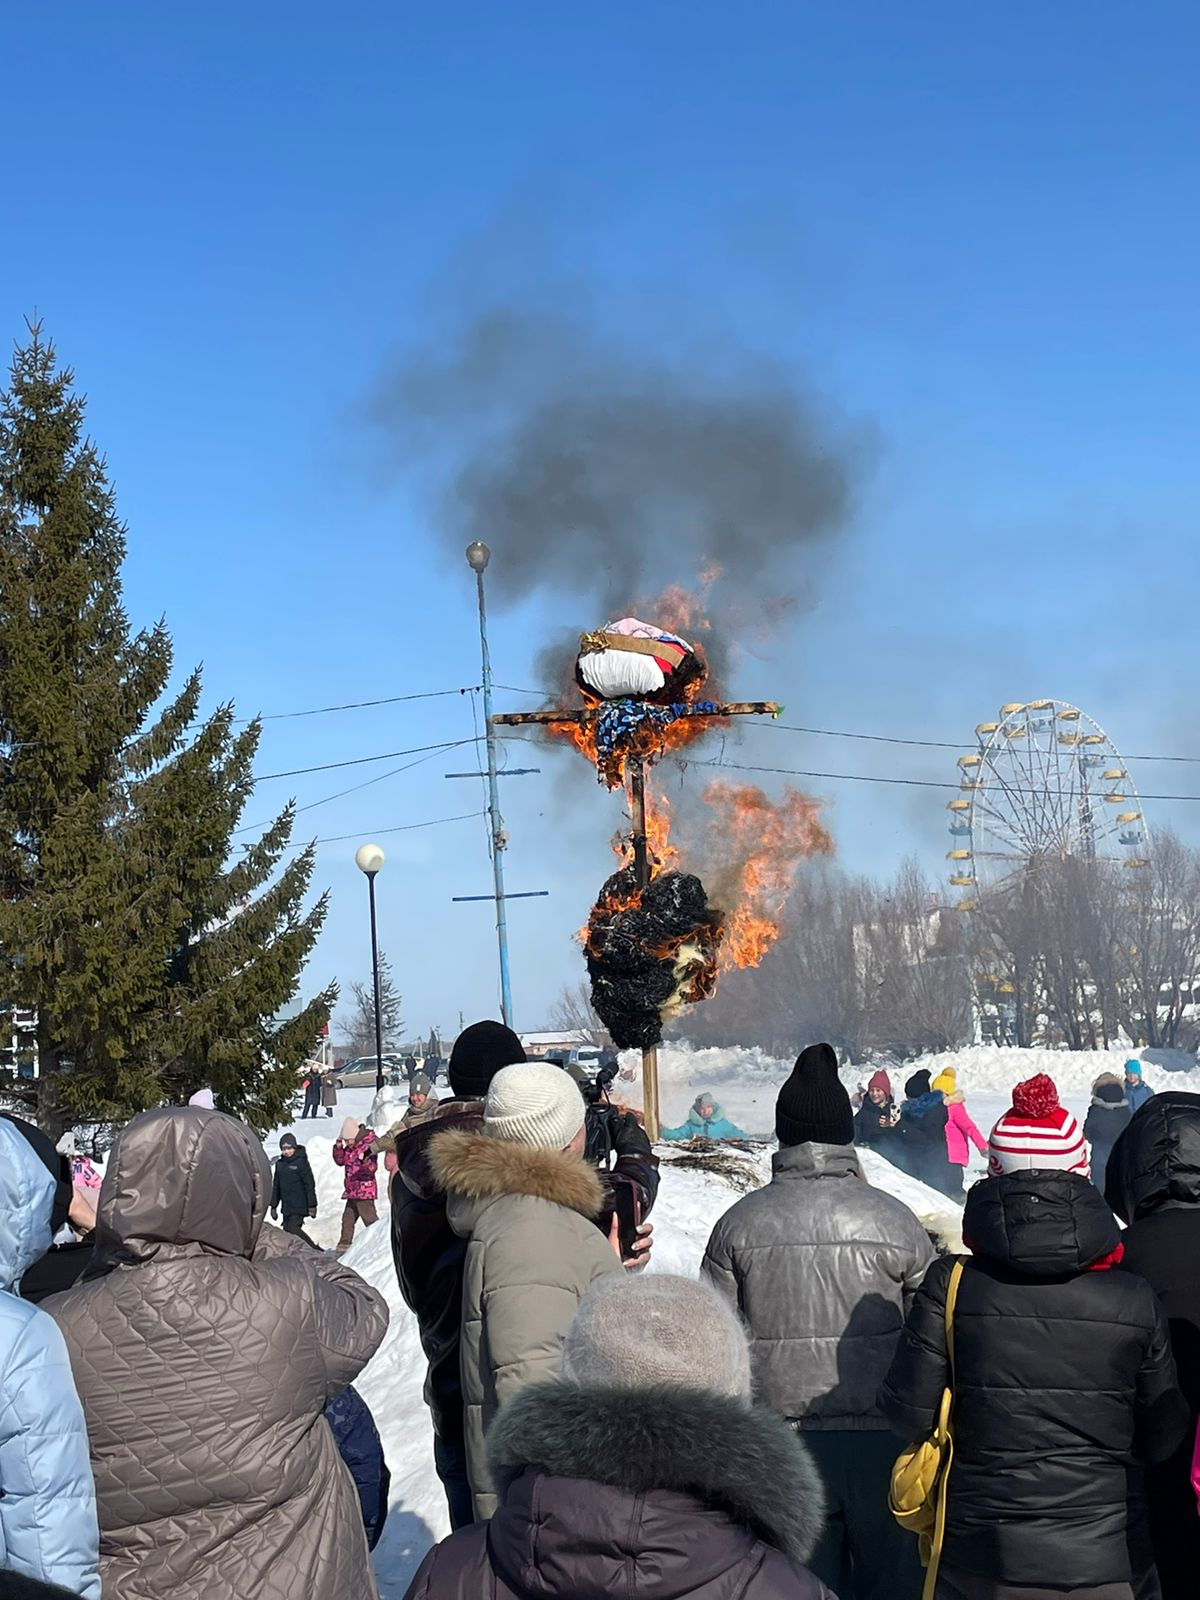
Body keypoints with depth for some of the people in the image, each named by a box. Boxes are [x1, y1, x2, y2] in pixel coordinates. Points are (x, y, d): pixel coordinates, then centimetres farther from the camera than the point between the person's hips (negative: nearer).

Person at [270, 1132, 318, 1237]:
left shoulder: (301, 1162, -8)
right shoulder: (280, 1164, 10)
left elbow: (310, 1184, -8)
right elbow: (276, 1186, 17)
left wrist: (312, 1205, -11)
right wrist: (273, 1206, 17)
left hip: (299, 1207, -6)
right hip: (286, 1207, 6)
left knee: (293, 1230, -16)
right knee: (287, 1230, 6)